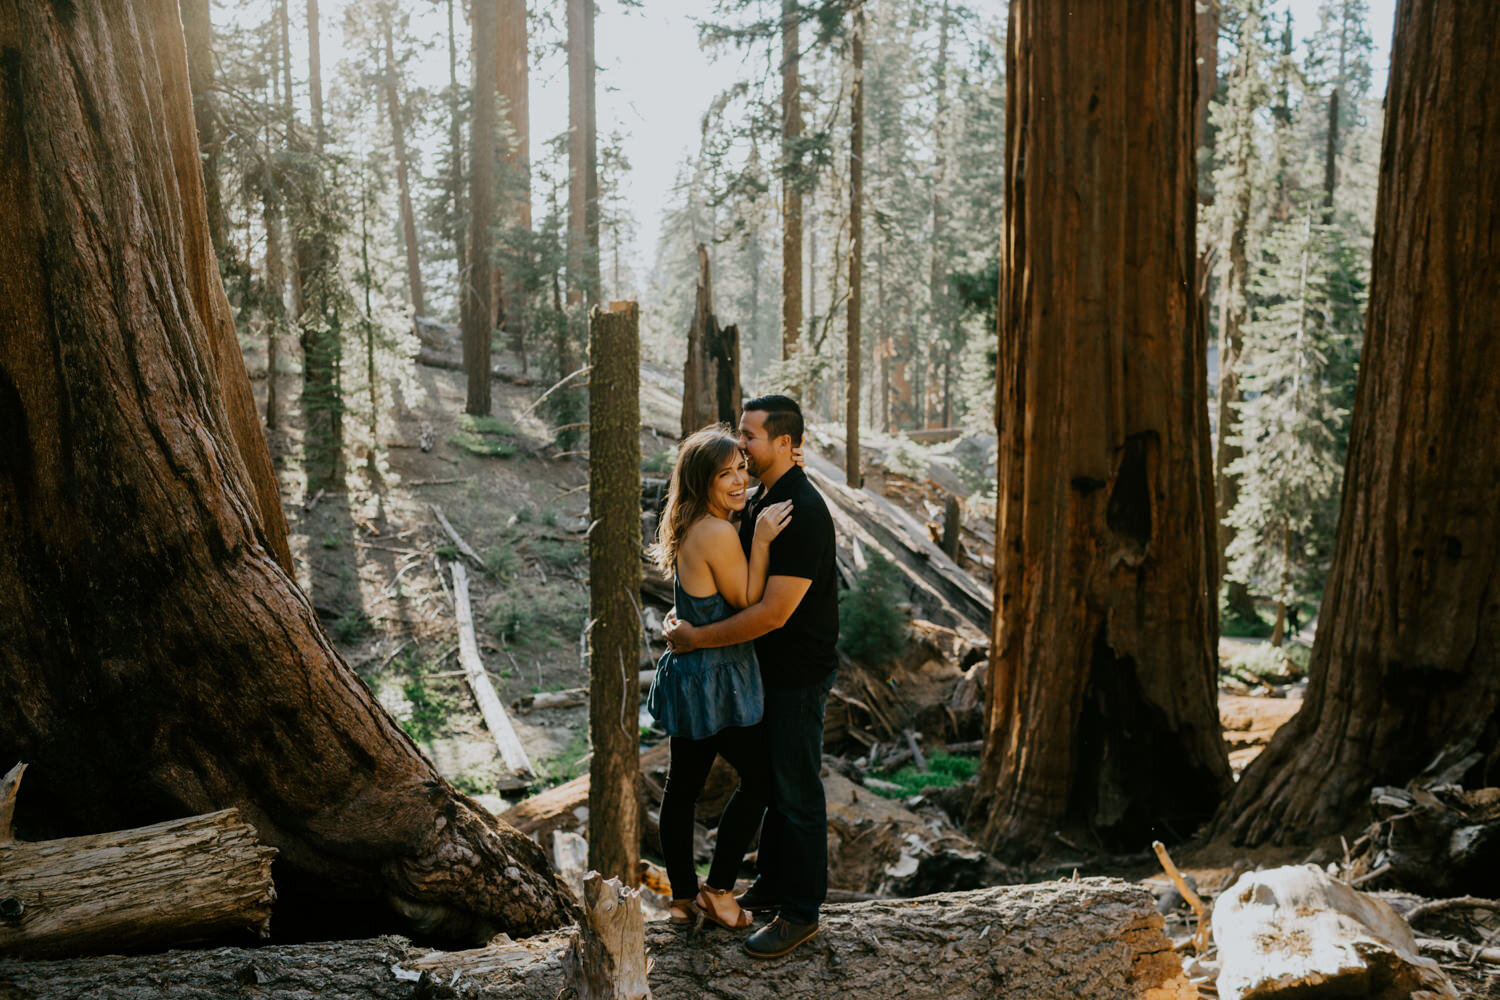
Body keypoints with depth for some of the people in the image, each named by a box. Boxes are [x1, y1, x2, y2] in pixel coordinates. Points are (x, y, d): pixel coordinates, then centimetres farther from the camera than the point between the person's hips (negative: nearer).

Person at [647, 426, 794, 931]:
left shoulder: (693, 528, 6)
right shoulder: (718, 534, -24)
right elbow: (748, 604, -16)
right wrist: (760, 539, -22)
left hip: (689, 675, 9)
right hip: (717, 681, -9)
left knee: (682, 785, 15)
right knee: (759, 777, 9)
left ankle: (683, 897, 29)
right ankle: (718, 890, 16)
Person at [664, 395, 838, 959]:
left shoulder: (802, 513, -25)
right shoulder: (763, 500, 8)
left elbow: (774, 611, -28)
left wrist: (698, 638, -21)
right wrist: (689, 615, 6)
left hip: (798, 673, -9)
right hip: (770, 666, 9)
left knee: (796, 790, 1)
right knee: (769, 779, 19)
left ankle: (800, 912, 14)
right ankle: (773, 883, 35)